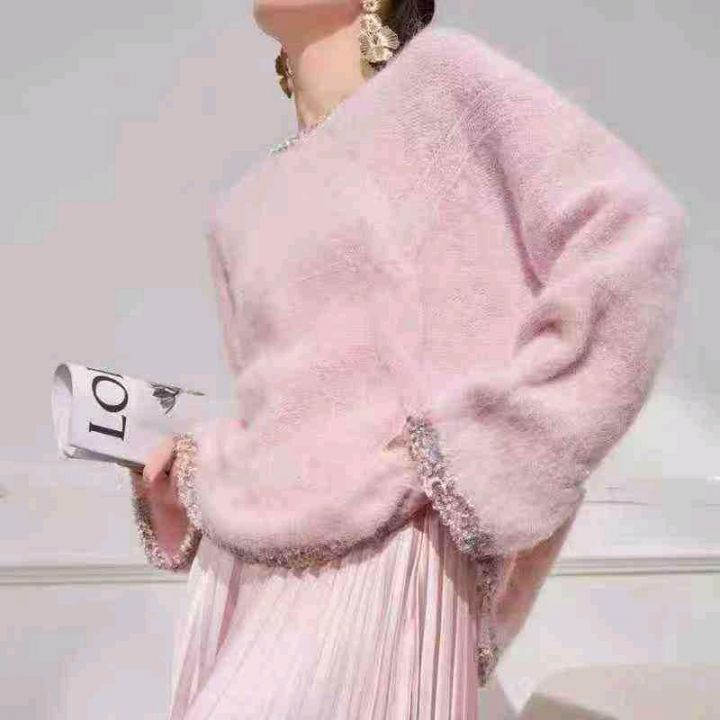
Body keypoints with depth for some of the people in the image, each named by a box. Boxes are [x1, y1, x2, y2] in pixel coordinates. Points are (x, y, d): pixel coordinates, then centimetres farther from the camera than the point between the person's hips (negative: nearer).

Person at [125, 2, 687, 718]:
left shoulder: (438, 74, -2)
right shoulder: (239, 212, 15)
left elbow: (634, 234, -13)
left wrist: (469, 448, -17)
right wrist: (194, 469, 4)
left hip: (374, 567, -6)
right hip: (238, 566, 7)